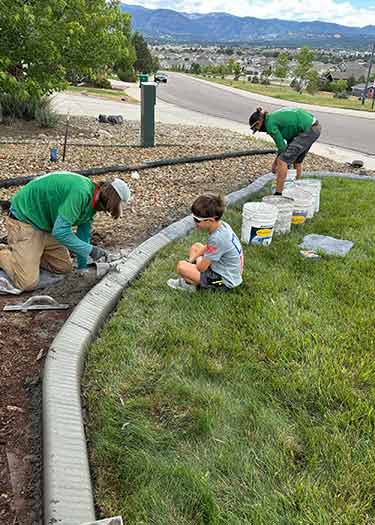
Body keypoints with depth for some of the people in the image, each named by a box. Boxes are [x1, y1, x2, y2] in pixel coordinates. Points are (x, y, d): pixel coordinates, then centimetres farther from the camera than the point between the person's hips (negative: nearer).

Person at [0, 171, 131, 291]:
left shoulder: (93, 201, 0)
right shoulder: (81, 192, -30)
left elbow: (83, 233, 10)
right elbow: (60, 231, -32)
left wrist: (82, 267, 13)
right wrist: (90, 250, -25)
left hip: (47, 225, 9)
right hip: (24, 220, -9)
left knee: (65, 268, 10)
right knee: (28, 283, -14)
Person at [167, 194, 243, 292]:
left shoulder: (217, 238, -32)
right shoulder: (222, 225, -6)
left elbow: (202, 267, -22)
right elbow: (207, 247, 12)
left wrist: (190, 265, 0)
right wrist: (191, 260, 6)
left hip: (224, 281, -9)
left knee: (181, 266, -18)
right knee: (196, 246, 19)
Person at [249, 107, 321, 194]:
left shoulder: (270, 124, -9)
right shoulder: (274, 116, 18)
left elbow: (281, 146, -8)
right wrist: (276, 161, 20)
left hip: (308, 130, -10)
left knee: (282, 161, -7)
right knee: (297, 160, 21)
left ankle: (278, 194, -5)